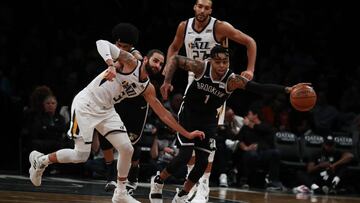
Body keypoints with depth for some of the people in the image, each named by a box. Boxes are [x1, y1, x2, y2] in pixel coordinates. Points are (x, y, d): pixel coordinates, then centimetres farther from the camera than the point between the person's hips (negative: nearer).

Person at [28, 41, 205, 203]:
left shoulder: (147, 88, 5)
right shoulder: (130, 62, -14)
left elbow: (163, 114, 11)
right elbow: (102, 43, -25)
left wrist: (187, 134, 9)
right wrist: (111, 64, -43)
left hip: (106, 111, 7)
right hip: (85, 105, -7)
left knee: (127, 149, -5)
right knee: (81, 156, -7)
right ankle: (40, 160, 18)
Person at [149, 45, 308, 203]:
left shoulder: (233, 80, -24)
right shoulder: (201, 68, -24)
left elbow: (259, 87, -36)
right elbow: (175, 59, -9)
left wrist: (287, 89, -48)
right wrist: (167, 81, -21)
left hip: (208, 119, 2)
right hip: (189, 113, -2)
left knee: (202, 162, -2)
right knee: (185, 155, -15)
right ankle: (158, 181, 9)